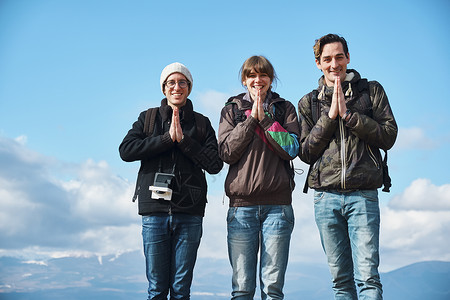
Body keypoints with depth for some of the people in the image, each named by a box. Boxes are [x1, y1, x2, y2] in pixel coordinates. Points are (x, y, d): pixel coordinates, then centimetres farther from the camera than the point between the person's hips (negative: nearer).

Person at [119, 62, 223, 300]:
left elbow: (215, 164, 0)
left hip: (189, 212, 0)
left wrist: (183, 139, -7)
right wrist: (167, 138, -8)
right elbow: (126, 150, -3)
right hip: (155, 210, 0)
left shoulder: (201, 123, 12)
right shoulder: (148, 118, 12)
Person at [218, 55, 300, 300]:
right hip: (241, 204, 0)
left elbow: (291, 149, -2)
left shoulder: (285, 109, 13)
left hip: (277, 204, 0)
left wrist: (264, 118, -6)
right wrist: (251, 118, -4)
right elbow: (226, 152, 0)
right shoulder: (231, 110, 13)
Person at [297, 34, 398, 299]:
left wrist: (348, 113, -9)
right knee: (341, 278, 6)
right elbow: (306, 153, 5)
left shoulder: (371, 91, 9)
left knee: (367, 276, -10)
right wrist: (330, 115, -6)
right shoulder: (309, 102, 13)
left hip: (363, 195, -2)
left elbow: (389, 137, -1)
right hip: (326, 196, 2)